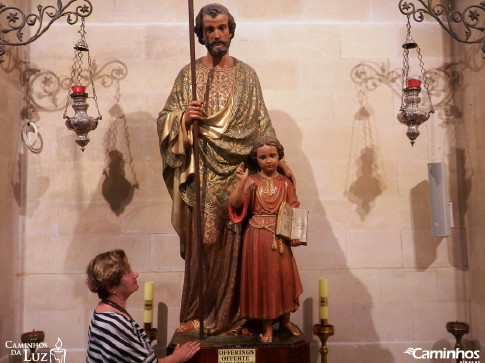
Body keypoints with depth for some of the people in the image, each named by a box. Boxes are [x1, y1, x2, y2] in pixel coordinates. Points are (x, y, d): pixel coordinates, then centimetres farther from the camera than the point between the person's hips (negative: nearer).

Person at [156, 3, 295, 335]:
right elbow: (165, 119, 6)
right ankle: (196, 315, 13)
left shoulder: (246, 75, 12)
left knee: (234, 244, 1)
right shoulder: (188, 74, 9)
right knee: (201, 242, 0)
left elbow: (262, 122, 9)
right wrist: (183, 117, -15)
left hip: (237, 172, 1)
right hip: (201, 173, 0)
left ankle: (230, 316, 14)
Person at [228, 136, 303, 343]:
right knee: (262, 278, 4)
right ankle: (267, 327, 18)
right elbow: (235, 203, -10)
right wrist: (240, 182, -21)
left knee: (283, 277, 7)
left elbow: (294, 211, 3)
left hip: (280, 237, 1)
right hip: (257, 237, -1)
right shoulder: (251, 182, 2)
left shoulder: (285, 183, 6)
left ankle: (285, 321, 29)